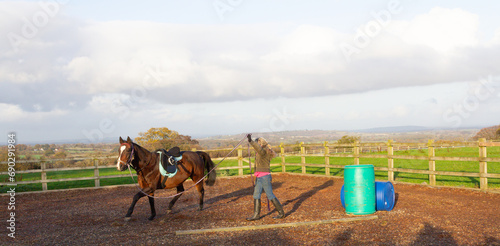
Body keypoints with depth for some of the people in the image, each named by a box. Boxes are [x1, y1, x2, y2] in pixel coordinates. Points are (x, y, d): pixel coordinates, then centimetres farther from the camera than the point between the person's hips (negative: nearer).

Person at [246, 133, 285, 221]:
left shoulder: (264, 151, -15)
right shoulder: (259, 153, 13)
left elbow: (259, 148, -38)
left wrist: (251, 141, -49)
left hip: (264, 176, -9)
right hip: (259, 177, 9)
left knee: (270, 195, -3)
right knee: (256, 195, 8)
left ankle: (281, 213, 8)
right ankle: (256, 214, 12)